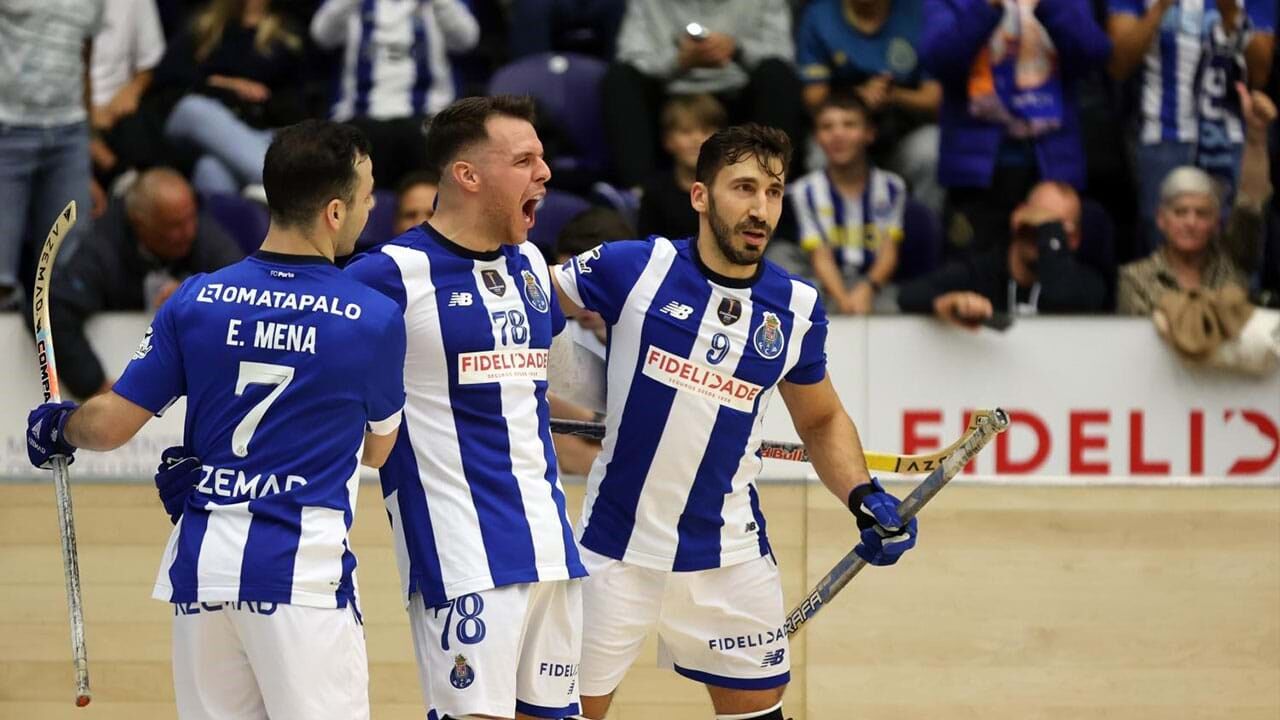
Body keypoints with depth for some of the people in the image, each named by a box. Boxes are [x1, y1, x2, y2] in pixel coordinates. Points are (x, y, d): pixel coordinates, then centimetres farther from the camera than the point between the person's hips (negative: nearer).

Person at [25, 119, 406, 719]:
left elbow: (111, 426, 3)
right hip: (304, 568, -4)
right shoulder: (375, 320, -6)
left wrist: (55, 428, 25)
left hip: (202, 562, 4)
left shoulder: (196, 301, 0)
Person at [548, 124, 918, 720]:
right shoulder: (634, 268, -11)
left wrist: (864, 498, -2)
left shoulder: (796, 310, -1)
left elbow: (821, 422, 14)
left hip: (730, 555, 3)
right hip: (616, 547, -3)